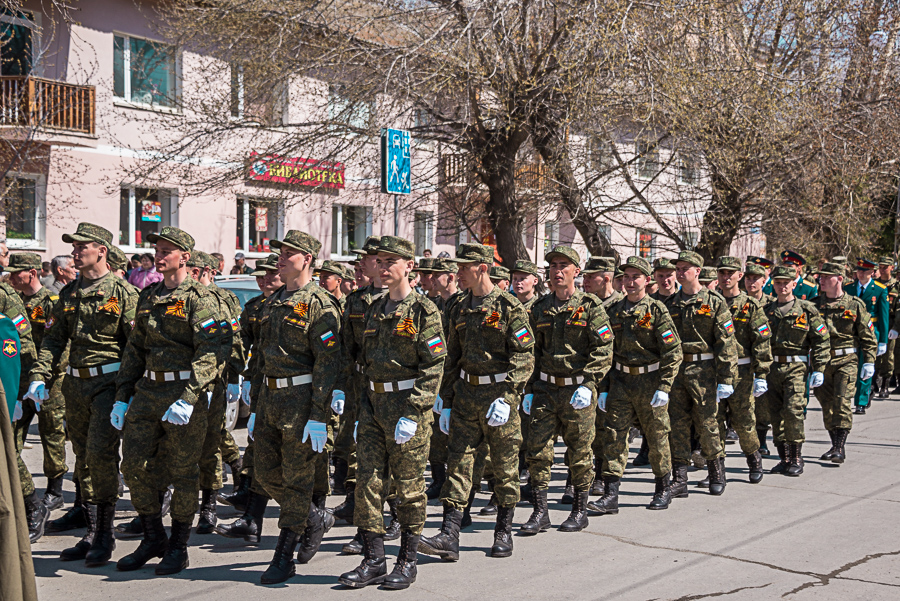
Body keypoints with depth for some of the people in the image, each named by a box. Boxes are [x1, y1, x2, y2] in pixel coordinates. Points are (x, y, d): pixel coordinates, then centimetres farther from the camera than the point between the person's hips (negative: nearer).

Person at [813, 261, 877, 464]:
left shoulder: (855, 305, -1)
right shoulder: (814, 304, 5)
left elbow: (869, 336, 4)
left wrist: (869, 362, -2)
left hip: (846, 361, -3)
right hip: (821, 361, 3)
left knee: (842, 402, -11)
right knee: (827, 404, 7)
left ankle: (840, 448, -7)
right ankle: (835, 445, 20)